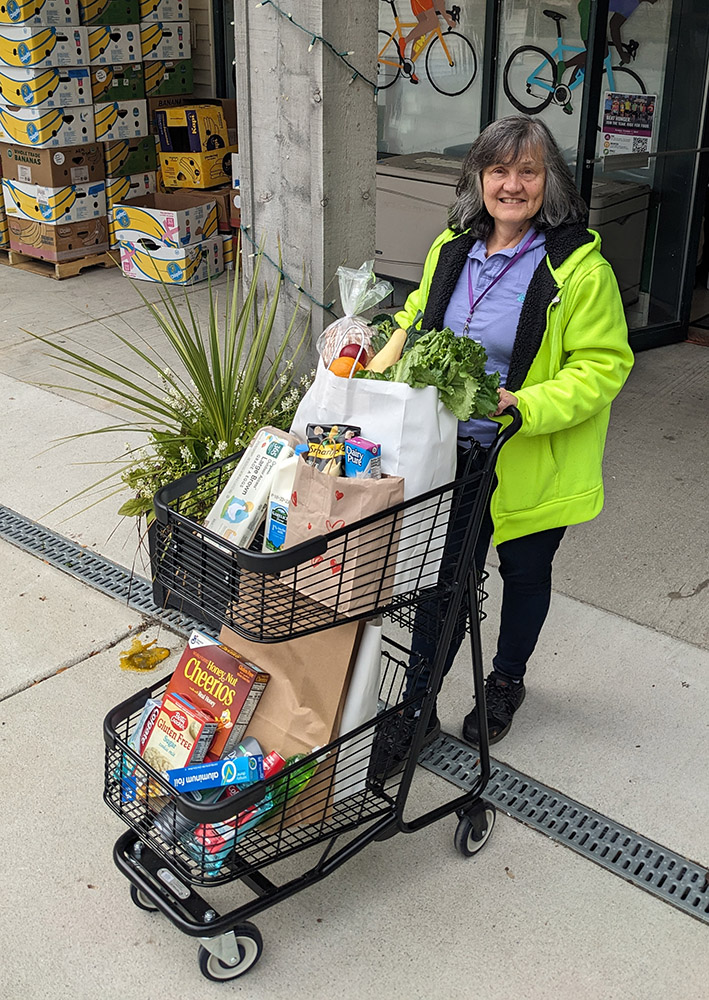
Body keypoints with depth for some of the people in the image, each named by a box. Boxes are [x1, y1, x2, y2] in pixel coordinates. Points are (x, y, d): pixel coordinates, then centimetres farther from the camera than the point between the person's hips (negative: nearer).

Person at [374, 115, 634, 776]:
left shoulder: (580, 268, -17)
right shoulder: (452, 248, 1)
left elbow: (602, 366, -16)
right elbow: (423, 314, 19)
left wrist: (527, 406, -29)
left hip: (532, 463, -3)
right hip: (453, 453, 4)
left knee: (524, 573, 18)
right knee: (444, 577, 9)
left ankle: (506, 681, 44)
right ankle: (416, 709, 24)